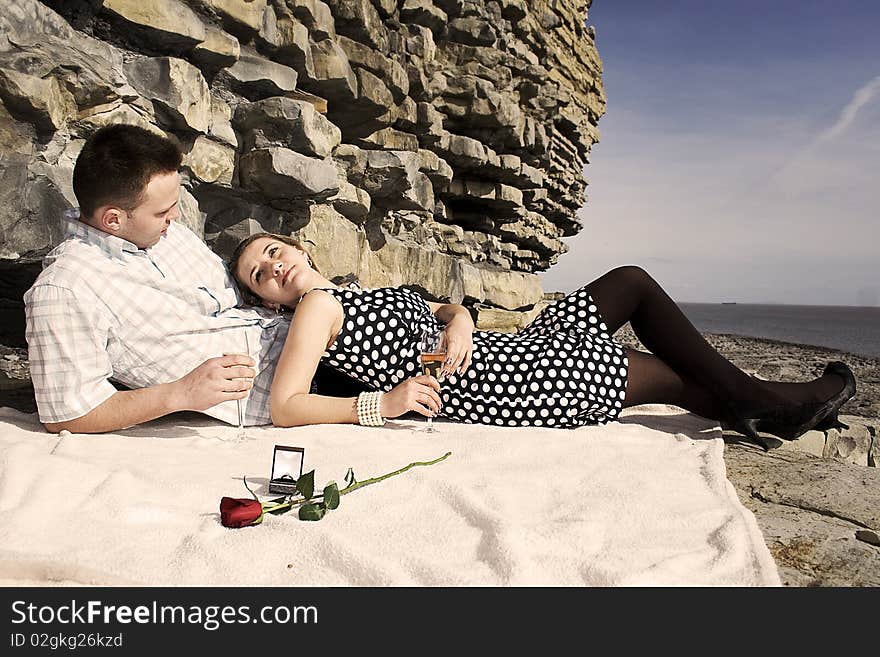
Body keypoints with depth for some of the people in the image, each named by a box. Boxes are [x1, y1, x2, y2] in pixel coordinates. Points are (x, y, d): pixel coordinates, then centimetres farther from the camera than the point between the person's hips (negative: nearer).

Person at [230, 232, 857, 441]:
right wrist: (380, 403, -25)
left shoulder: (363, 293, 18)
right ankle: (758, 400, 28)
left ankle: (757, 401, 19)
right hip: (494, 388, -9)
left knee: (632, 282, 12)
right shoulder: (316, 306, -7)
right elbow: (284, 407, -18)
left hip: (509, 351, 9)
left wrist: (458, 323, -6)